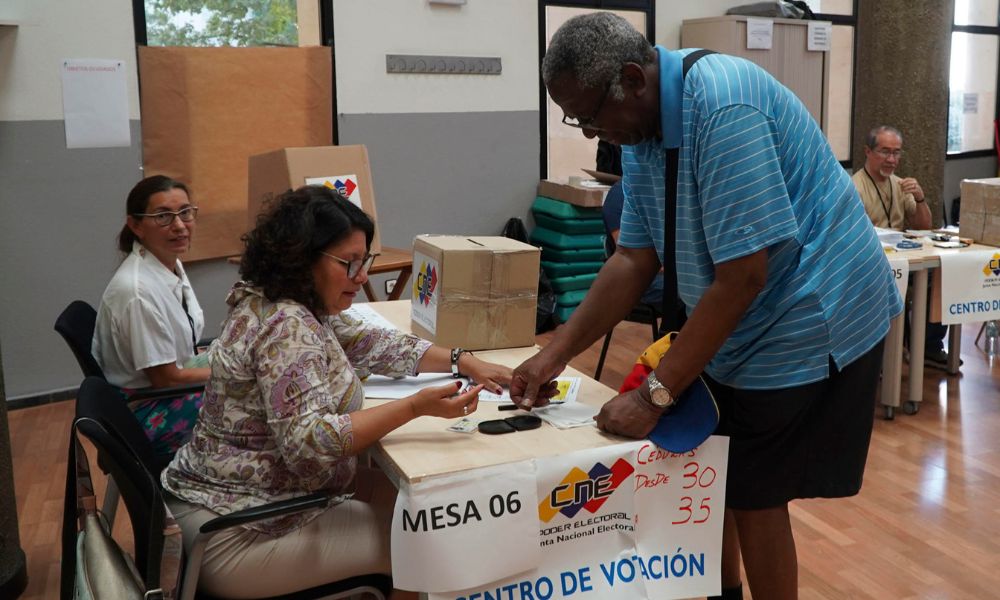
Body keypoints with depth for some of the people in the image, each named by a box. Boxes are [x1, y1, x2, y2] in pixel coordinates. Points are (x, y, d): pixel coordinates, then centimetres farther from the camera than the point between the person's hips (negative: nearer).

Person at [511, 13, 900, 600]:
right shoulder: (642, 132, 1)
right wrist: (556, 352, -2)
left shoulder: (722, 106, -28)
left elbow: (742, 276, -29)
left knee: (753, 497, 2)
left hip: (809, 323, -8)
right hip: (736, 324, 9)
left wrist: (656, 393, -25)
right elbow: (636, 259, 3)